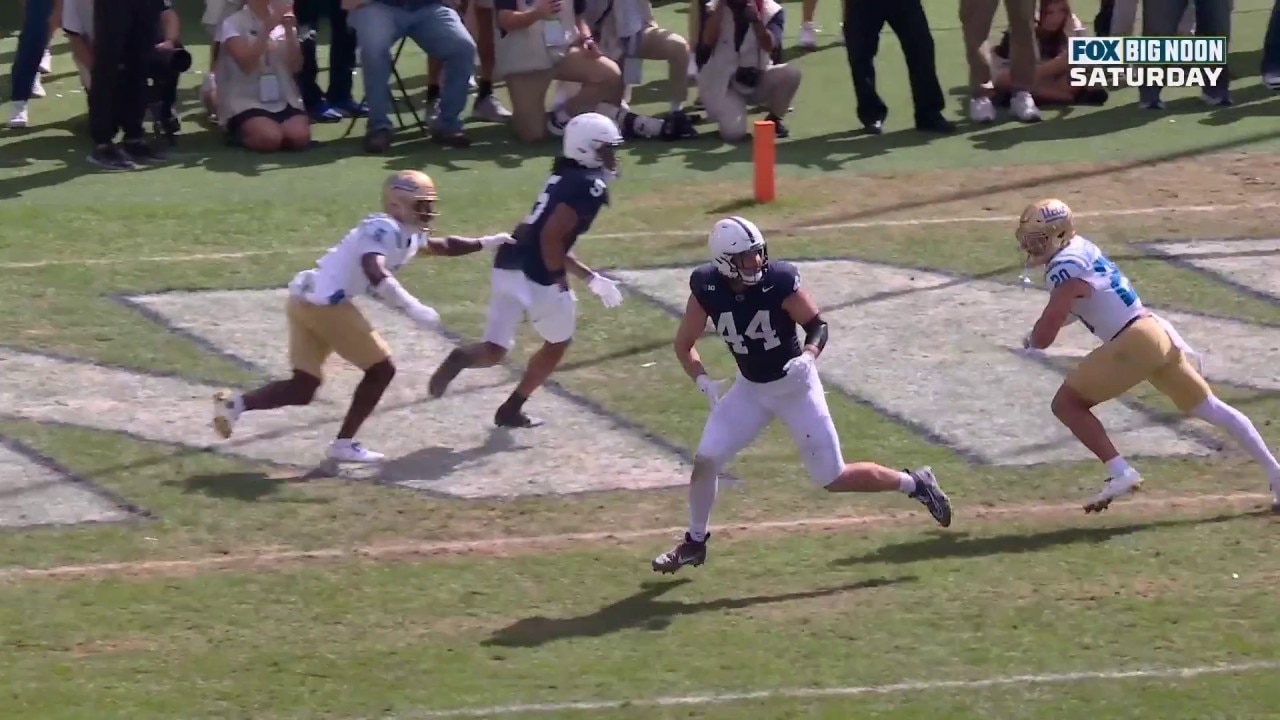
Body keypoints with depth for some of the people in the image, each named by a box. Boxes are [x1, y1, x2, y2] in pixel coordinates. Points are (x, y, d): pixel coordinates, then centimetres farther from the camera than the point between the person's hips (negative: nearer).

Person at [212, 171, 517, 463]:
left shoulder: (407, 234, 18)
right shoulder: (384, 229, -12)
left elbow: (441, 246, 36)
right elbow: (375, 273, -28)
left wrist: (486, 242, 30)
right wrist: (413, 308, -30)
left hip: (305, 301, 10)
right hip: (325, 304, -10)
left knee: (303, 388, 9)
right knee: (380, 369, 3)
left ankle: (236, 403, -7)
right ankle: (343, 444, 6)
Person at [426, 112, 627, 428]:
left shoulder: (566, 178, 20)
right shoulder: (590, 185, -9)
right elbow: (551, 236, -19)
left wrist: (591, 278, 29)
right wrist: (559, 281, -10)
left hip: (509, 265, 7)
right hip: (537, 276, -7)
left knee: (494, 351, 8)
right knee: (558, 343, 19)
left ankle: (460, 359, -24)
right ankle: (511, 409, 23)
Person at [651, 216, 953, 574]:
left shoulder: (779, 280, -24)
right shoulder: (706, 288, -15)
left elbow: (817, 325, -11)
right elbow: (684, 344, -4)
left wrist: (808, 357, -30)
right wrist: (701, 379, -20)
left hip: (795, 384, -3)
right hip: (751, 388, 3)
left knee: (833, 478, -2)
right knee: (706, 459, -6)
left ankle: (915, 483, 17)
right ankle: (694, 542, 15)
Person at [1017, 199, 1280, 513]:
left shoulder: (1065, 269, -15)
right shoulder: (1079, 249, 13)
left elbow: (1044, 335, -15)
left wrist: (1030, 342, 7)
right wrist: (1040, 333, 17)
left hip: (1135, 343, -10)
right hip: (1156, 332, 10)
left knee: (1066, 404, -4)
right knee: (1211, 409, 15)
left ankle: (1120, 472, -13)